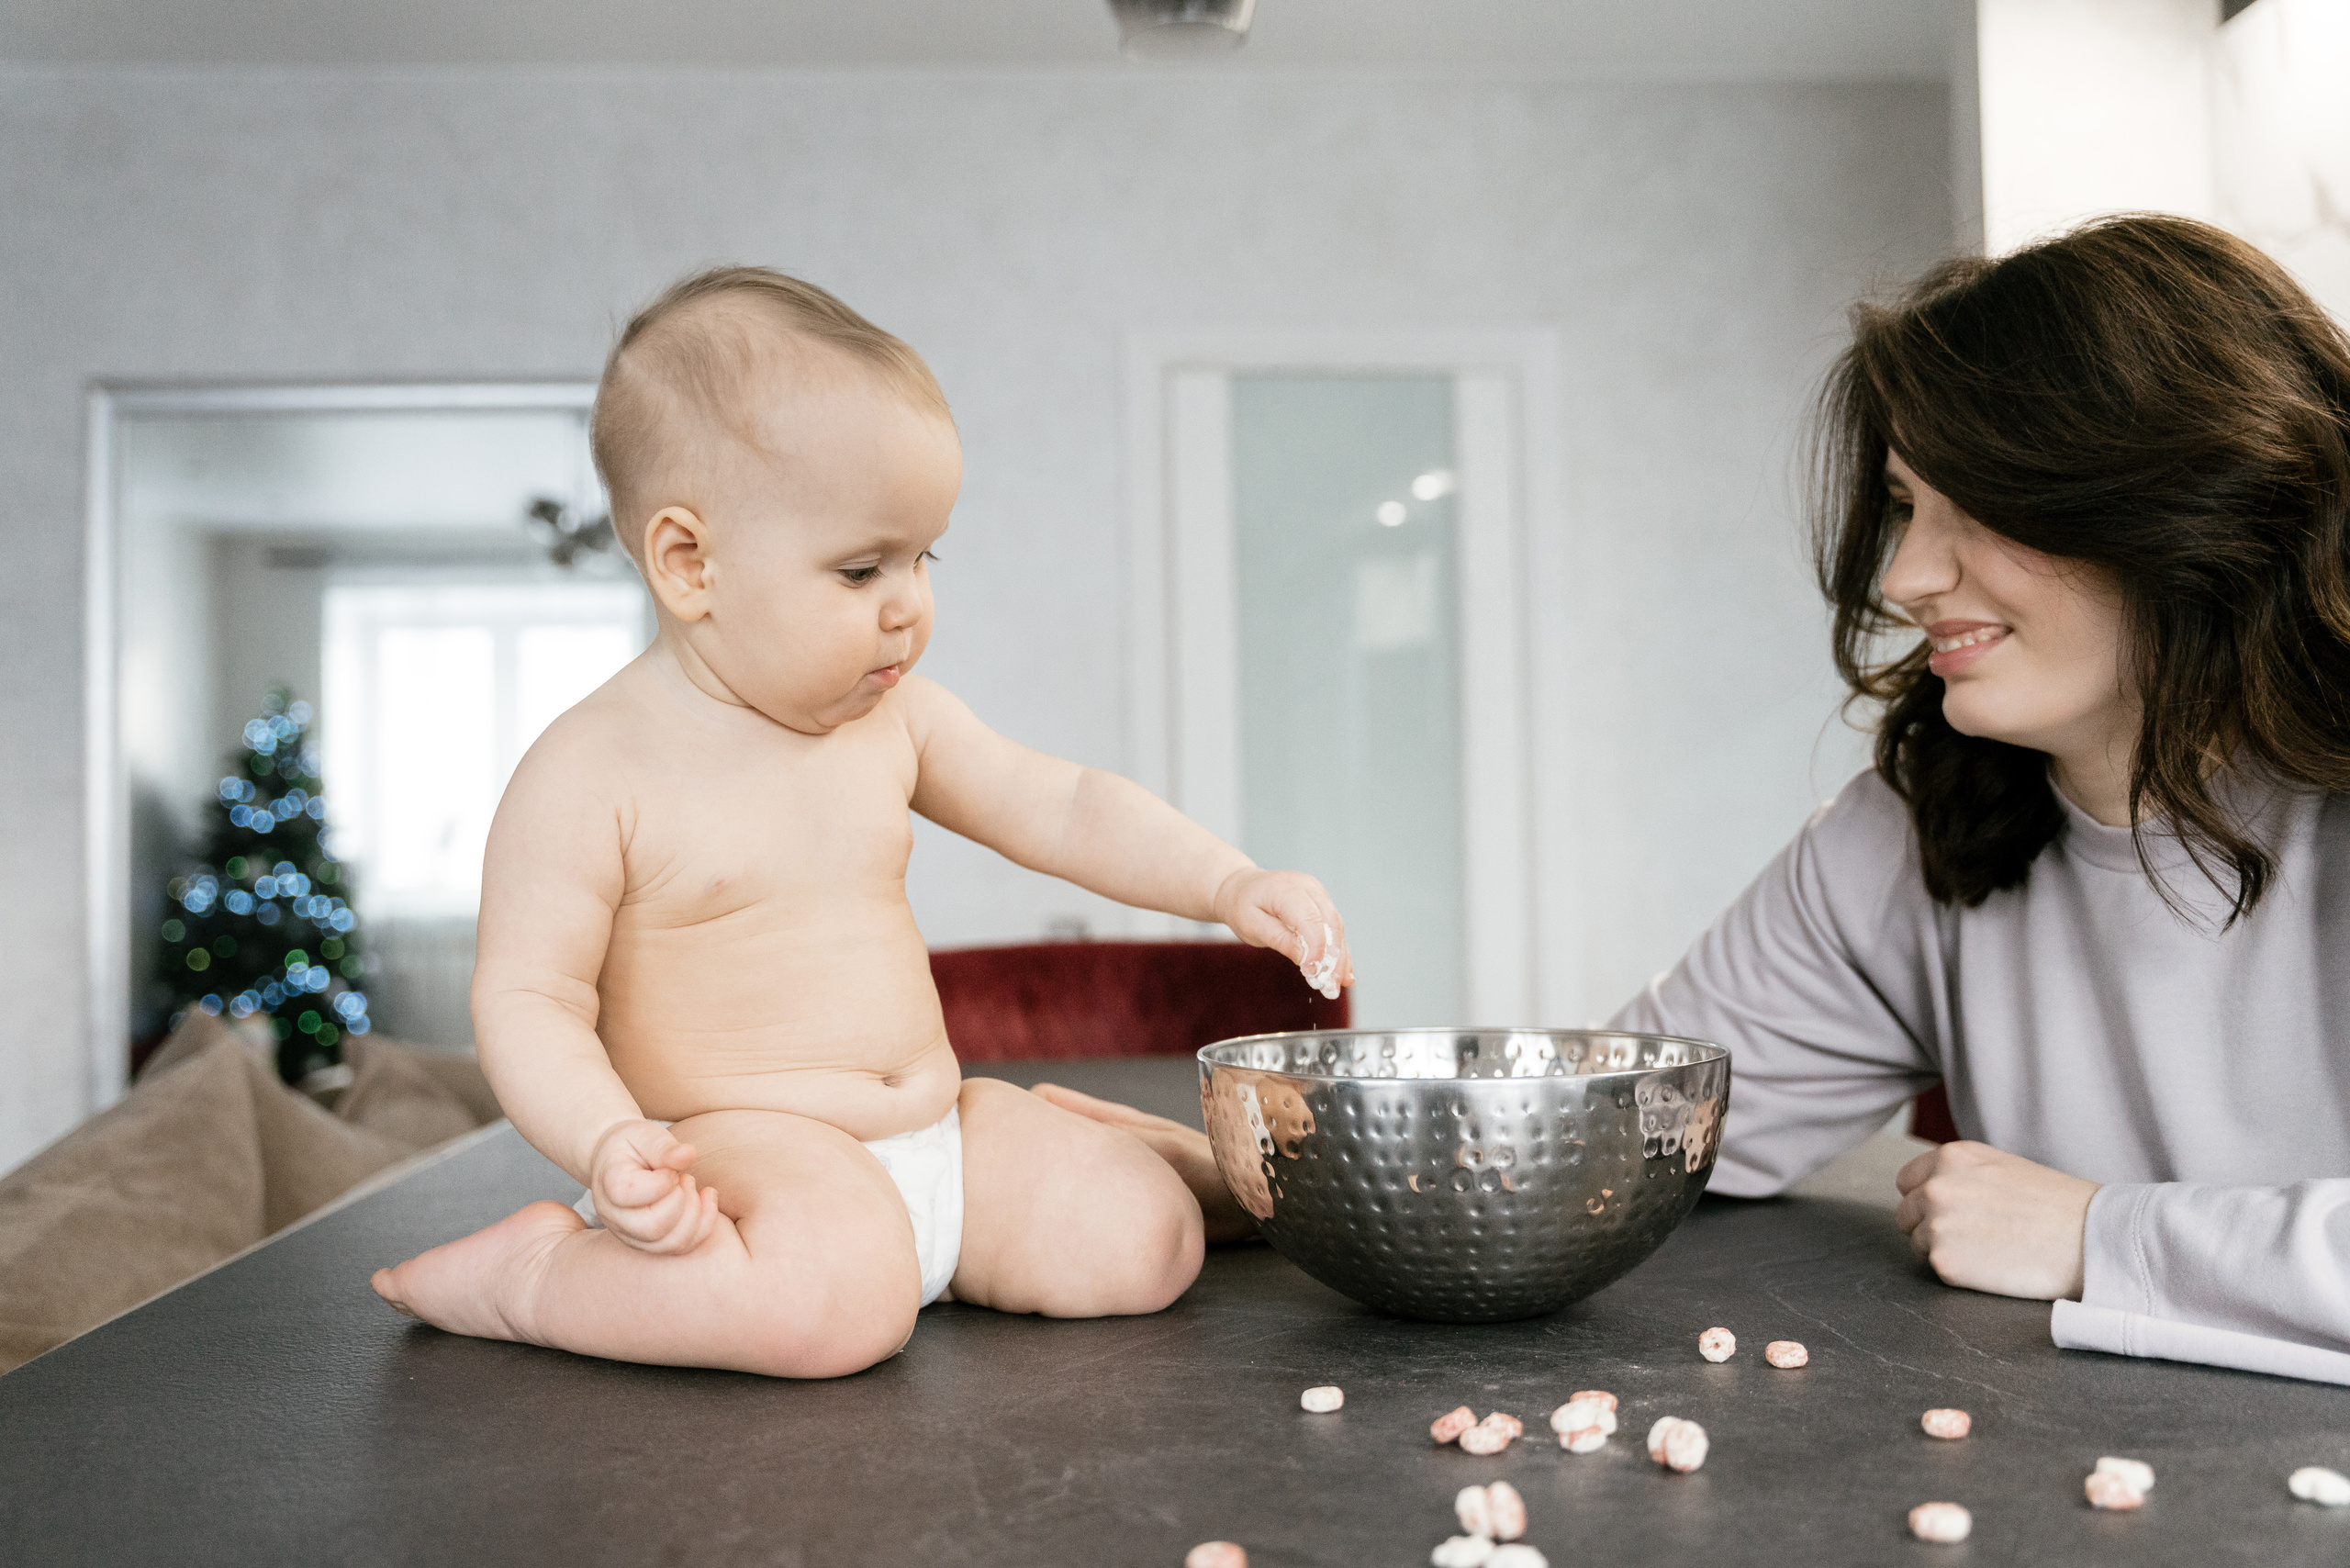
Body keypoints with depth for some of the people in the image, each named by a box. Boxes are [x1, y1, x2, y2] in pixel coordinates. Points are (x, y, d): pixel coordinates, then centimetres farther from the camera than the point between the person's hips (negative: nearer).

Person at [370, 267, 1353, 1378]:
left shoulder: (894, 720, 7)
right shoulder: (593, 775, -12)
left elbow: (1061, 807, 10)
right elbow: (528, 996, -12)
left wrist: (1230, 887, -3)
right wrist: (612, 1148, -30)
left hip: (935, 1129, 6)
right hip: (740, 1143, -6)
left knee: (1147, 1238, -8)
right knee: (836, 1306, -36)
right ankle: (534, 1270, -11)